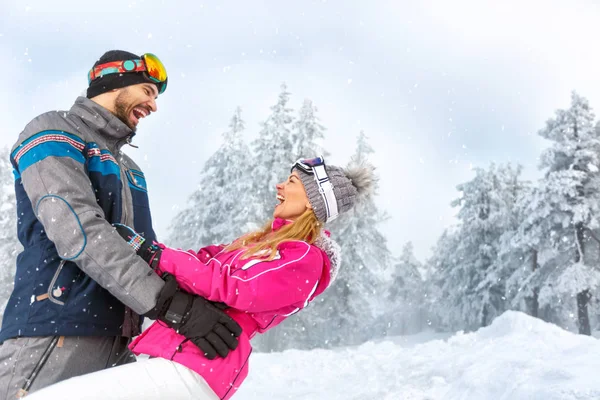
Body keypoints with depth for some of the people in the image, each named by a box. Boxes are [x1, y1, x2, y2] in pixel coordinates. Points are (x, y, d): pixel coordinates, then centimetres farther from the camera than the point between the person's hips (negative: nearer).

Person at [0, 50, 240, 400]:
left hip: (119, 344, 8)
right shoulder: (53, 133, -2)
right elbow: (77, 230, -19)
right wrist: (169, 302, -26)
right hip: (55, 336, -8)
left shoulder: (130, 169, 23)